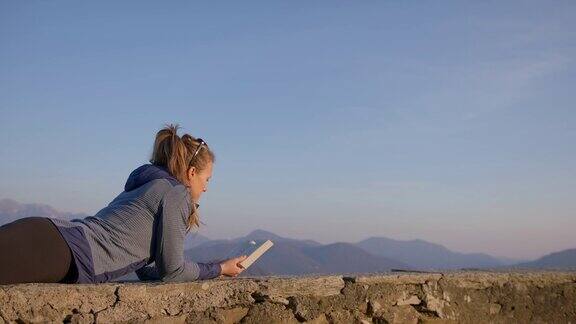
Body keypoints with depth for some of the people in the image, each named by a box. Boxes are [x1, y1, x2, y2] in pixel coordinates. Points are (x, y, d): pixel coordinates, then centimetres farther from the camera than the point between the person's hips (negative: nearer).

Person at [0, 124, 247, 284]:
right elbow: (172, 271, 2)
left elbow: (147, 270, 34)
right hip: (62, 250, -9)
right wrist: (219, 269, 19)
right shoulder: (174, 193, 4)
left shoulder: (145, 187, 32)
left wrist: (210, 272, 37)